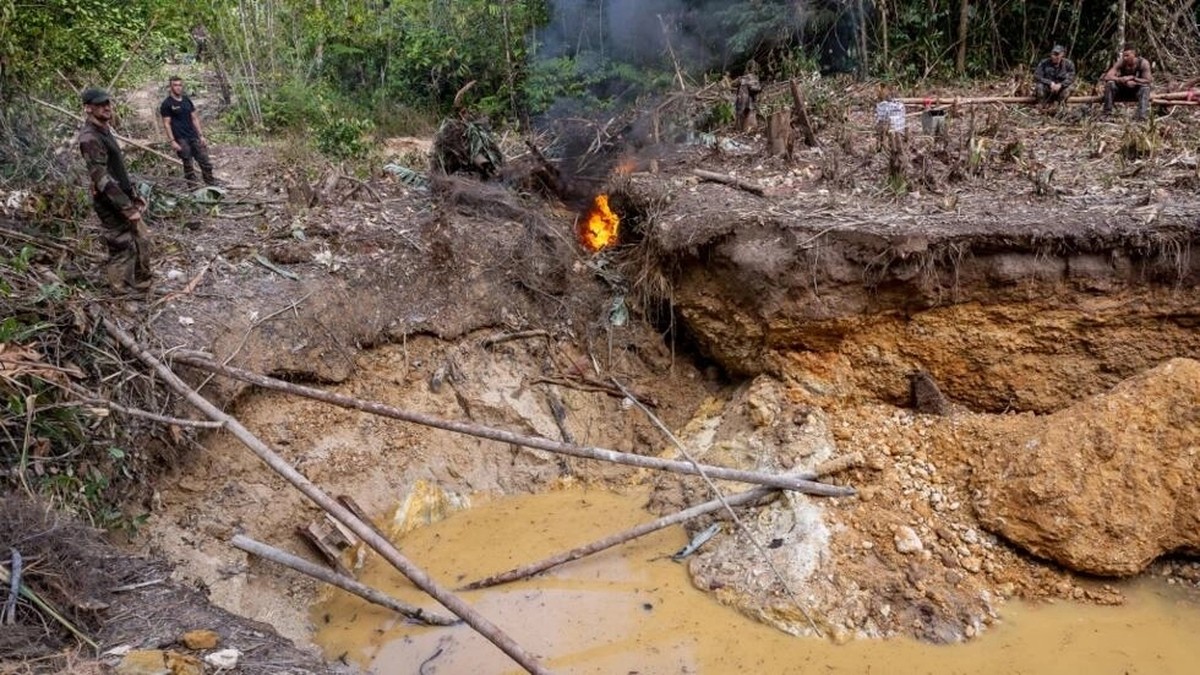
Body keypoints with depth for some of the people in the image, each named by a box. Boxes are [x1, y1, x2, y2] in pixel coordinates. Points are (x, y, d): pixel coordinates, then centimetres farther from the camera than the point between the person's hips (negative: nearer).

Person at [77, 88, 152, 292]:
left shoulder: (104, 131, 11)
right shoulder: (90, 138, -20)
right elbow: (102, 179, -25)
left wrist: (134, 196, 17)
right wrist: (126, 207, -24)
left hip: (123, 200, 10)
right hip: (112, 206, -10)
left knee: (141, 243, 17)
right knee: (123, 251, -3)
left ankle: (142, 285, 31)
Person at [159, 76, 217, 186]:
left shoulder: (187, 100, 12)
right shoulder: (167, 104, -4)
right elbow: (166, 124, -7)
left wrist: (201, 136, 8)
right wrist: (172, 141, -14)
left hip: (194, 136, 5)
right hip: (181, 139, -5)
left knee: (205, 161, 2)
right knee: (188, 165, -1)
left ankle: (211, 185, 9)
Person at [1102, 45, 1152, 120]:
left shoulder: (1143, 63, -18)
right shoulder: (1121, 62, -15)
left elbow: (1147, 81, -19)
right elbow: (1107, 77, -25)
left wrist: (1132, 78, -30)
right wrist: (1122, 80, -38)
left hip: (1136, 92, -1)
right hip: (1122, 92, 1)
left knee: (1145, 88, -32)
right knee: (1110, 83, -24)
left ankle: (1142, 116, -40)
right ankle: (1107, 113, -23)